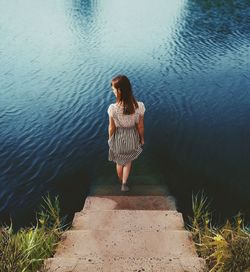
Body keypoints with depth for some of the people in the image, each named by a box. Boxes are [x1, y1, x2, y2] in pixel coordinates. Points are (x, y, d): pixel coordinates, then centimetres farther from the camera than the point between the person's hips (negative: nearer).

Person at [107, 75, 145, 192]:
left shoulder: (113, 108, -30)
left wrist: (110, 139, 6)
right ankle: (124, 183, 34)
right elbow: (140, 126, -12)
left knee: (119, 162, 29)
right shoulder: (139, 106, -27)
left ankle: (121, 181, 54)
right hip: (132, 138, 1)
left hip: (118, 138, 0)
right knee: (128, 160, 33)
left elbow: (112, 127, -14)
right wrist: (142, 139, 7)